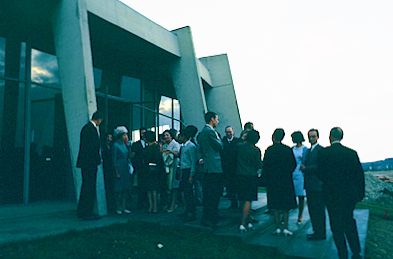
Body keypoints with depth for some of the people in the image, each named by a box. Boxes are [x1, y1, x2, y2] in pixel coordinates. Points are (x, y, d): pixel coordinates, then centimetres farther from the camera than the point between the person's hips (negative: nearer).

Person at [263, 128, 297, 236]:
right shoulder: (288, 149, -3)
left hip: (273, 181, -1)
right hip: (286, 180, 2)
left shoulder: (269, 150, -10)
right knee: (286, 204, 10)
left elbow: (265, 166, -9)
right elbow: (293, 164, 1)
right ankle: (285, 228, 8)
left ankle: (278, 227, 10)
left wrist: (267, 178, 5)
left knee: (275, 206, 8)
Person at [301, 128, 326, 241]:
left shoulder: (321, 150, -10)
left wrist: (305, 168, -15)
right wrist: (303, 167, -3)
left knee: (318, 210, -2)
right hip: (309, 185, 9)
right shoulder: (308, 151, 18)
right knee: (312, 209, 14)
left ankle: (320, 234, 7)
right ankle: (316, 231, 24)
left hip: (317, 185, -9)